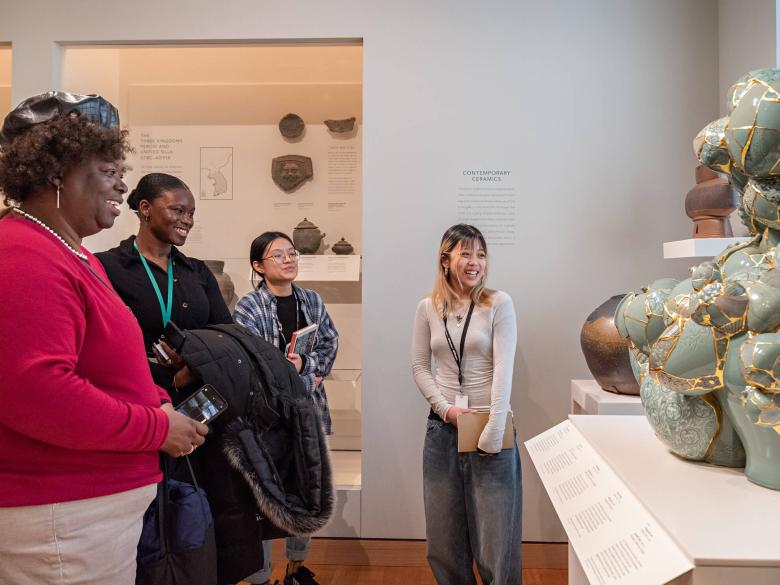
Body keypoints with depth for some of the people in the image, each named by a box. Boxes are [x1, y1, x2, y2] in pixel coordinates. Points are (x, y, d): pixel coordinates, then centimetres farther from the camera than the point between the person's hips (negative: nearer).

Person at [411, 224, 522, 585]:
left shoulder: (499, 304, -6)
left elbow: (503, 370, -12)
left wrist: (493, 432, -16)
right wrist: (445, 408, -8)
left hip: (489, 424, -3)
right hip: (443, 425, 3)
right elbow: (419, 367, 5)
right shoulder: (427, 308, 2)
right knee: (444, 526, 13)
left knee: (494, 525, 5)